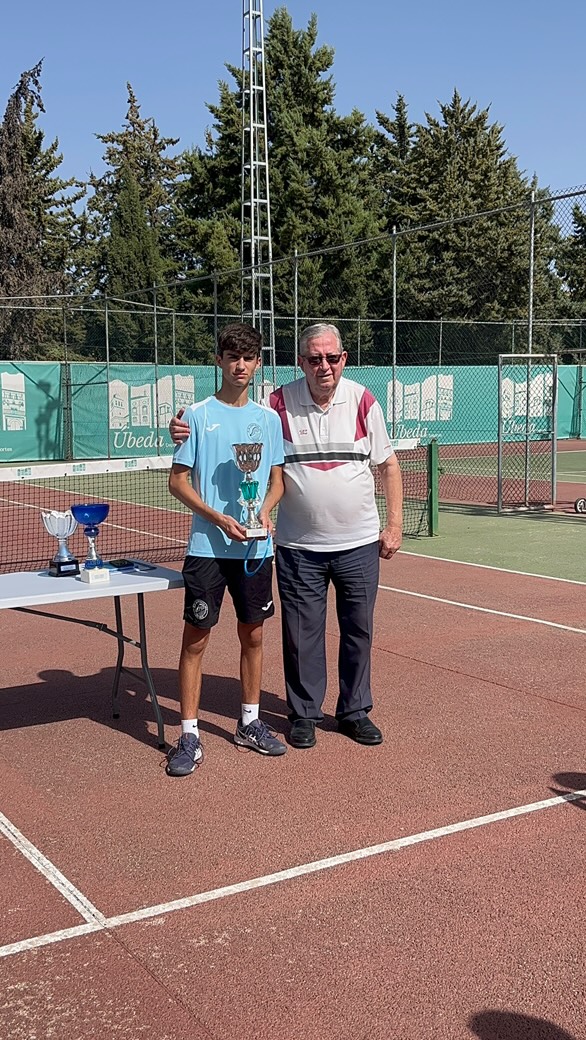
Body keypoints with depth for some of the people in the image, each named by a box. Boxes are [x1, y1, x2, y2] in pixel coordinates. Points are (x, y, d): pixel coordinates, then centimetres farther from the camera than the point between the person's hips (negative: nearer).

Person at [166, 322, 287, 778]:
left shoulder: (268, 418, 8)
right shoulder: (198, 415, -2)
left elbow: (277, 480, 12)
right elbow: (178, 481, -3)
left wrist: (266, 511, -9)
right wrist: (218, 518, -15)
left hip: (257, 547, 4)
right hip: (208, 547, -3)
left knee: (253, 635, 13)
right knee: (195, 638, -1)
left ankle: (250, 723, 28)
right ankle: (190, 735, 8)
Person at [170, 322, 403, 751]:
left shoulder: (363, 401, -2)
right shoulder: (279, 404, -5)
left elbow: (388, 465, 5)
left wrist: (395, 524, 0)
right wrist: (190, 435, -17)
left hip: (359, 543, 1)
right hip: (299, 547, -1)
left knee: (358, 629, 10)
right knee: (302, 632, 6)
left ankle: (355, 711, 26)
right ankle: (304, 713, 23)